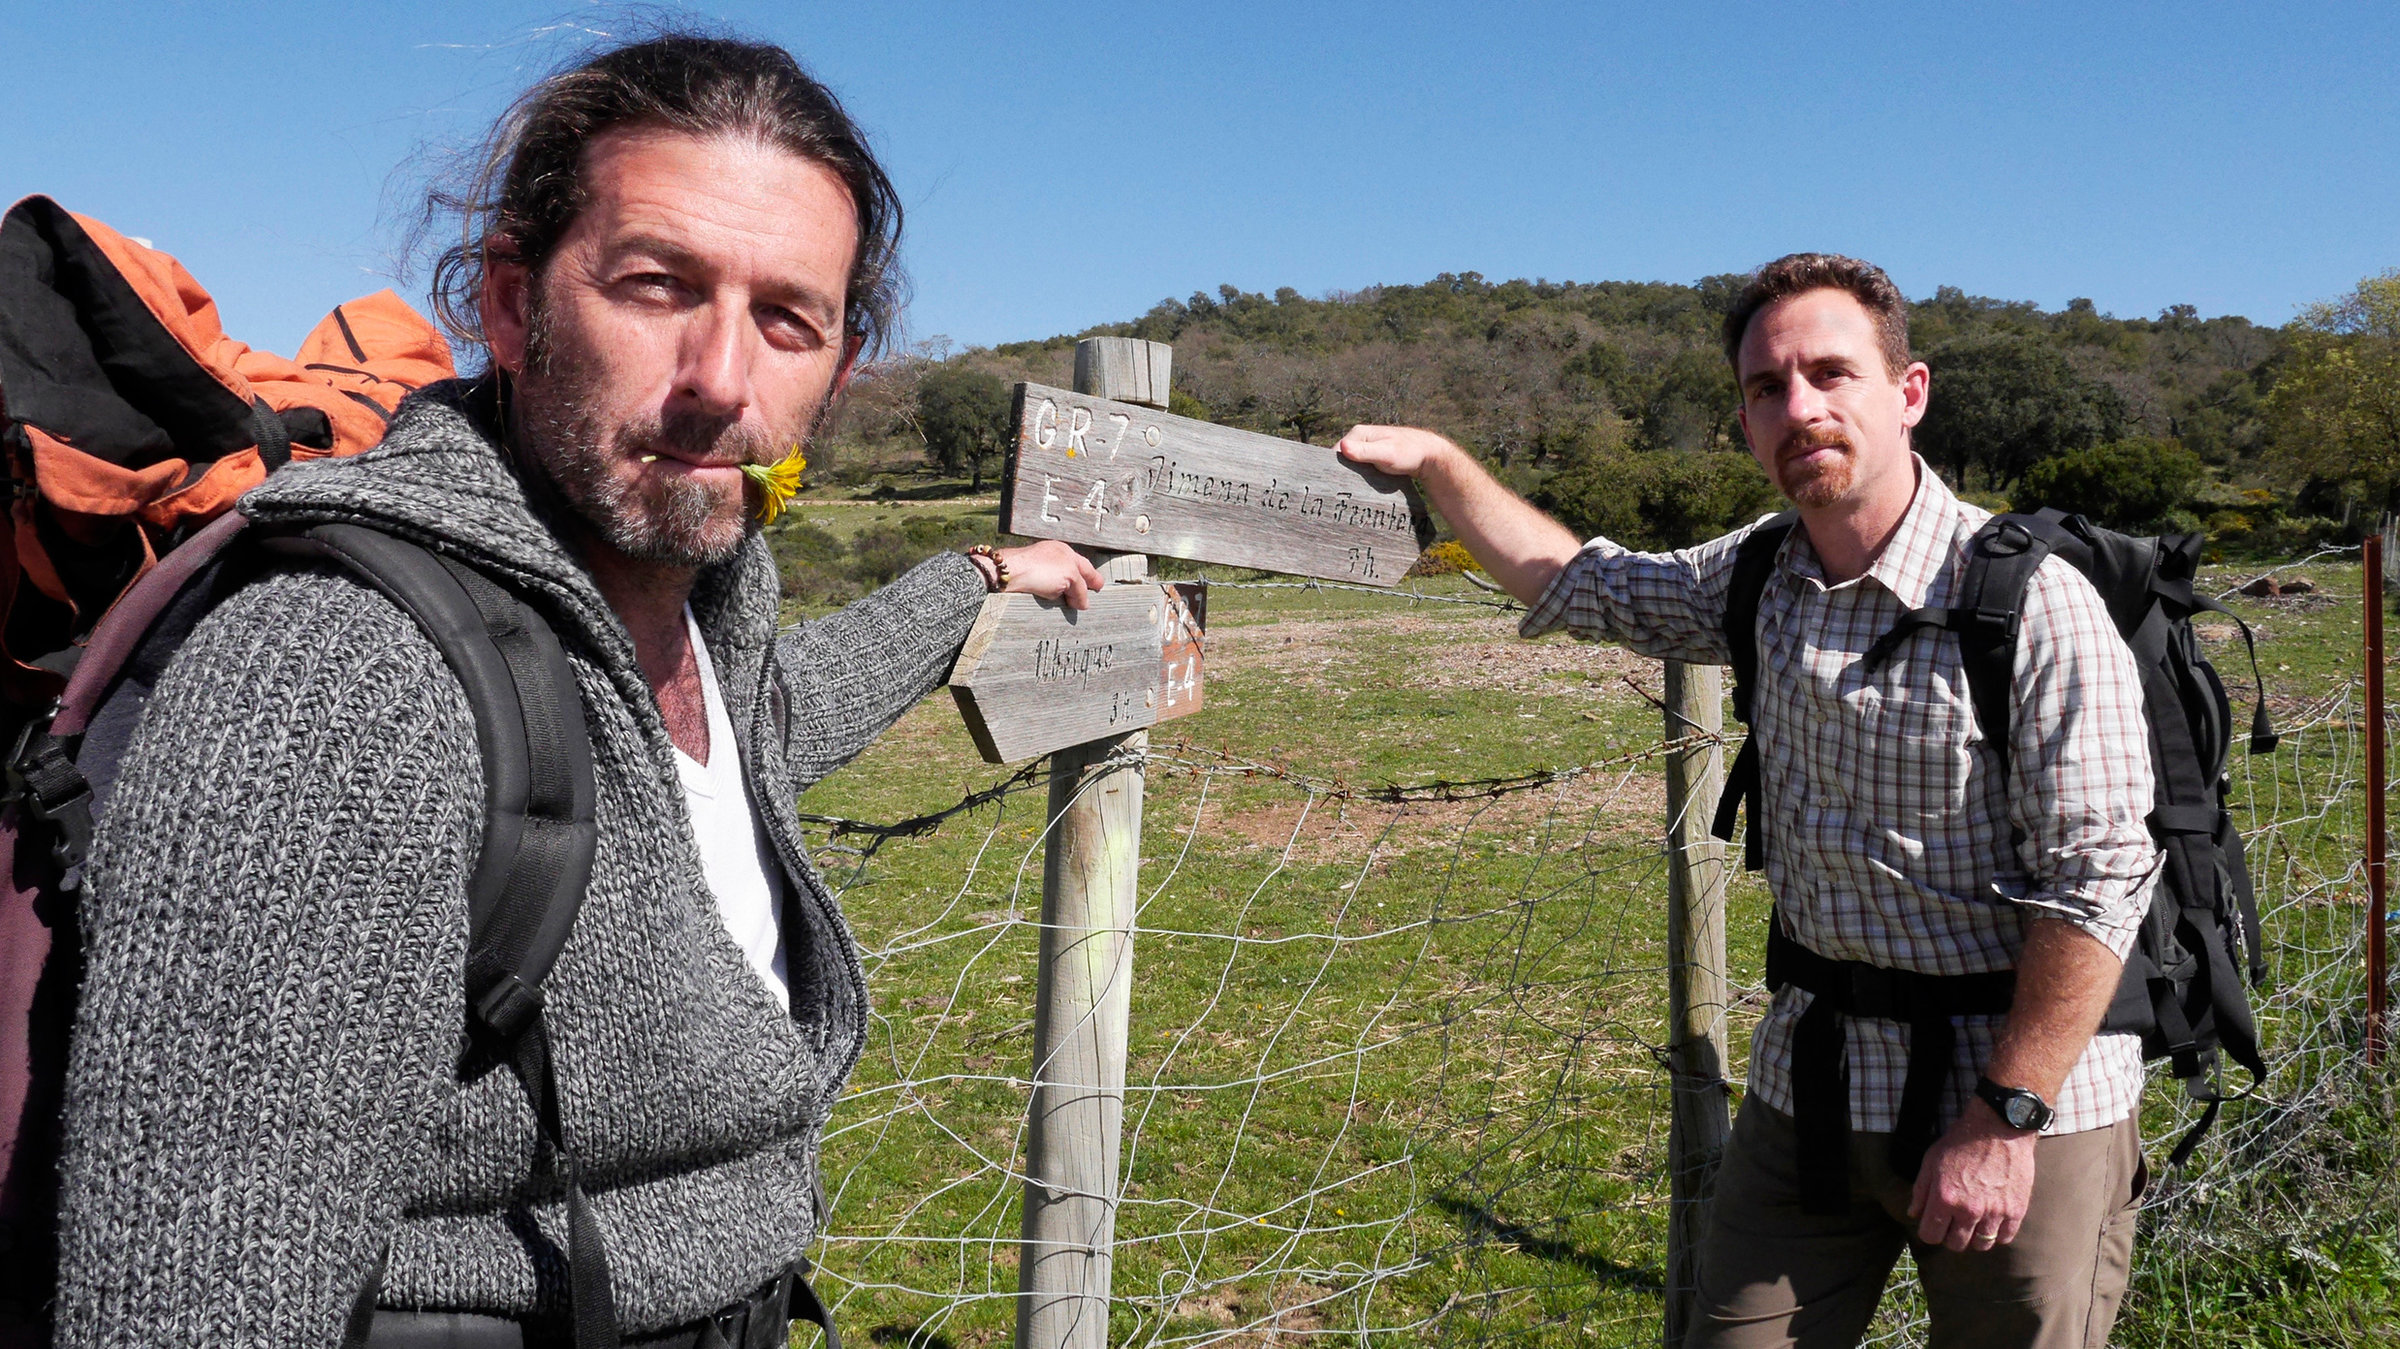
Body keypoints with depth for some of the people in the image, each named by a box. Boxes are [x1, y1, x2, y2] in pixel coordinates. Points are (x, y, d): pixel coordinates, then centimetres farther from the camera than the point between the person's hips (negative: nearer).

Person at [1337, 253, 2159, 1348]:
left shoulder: (2030, 601, -17)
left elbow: (2099, 881, -18)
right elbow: (1590, 588, 19)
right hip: (1810, 1082, 5)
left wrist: (2004, 1117, -19)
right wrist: (1437, 464, 12)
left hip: (2021, 1095, -5)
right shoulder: (1764, 579, 3)